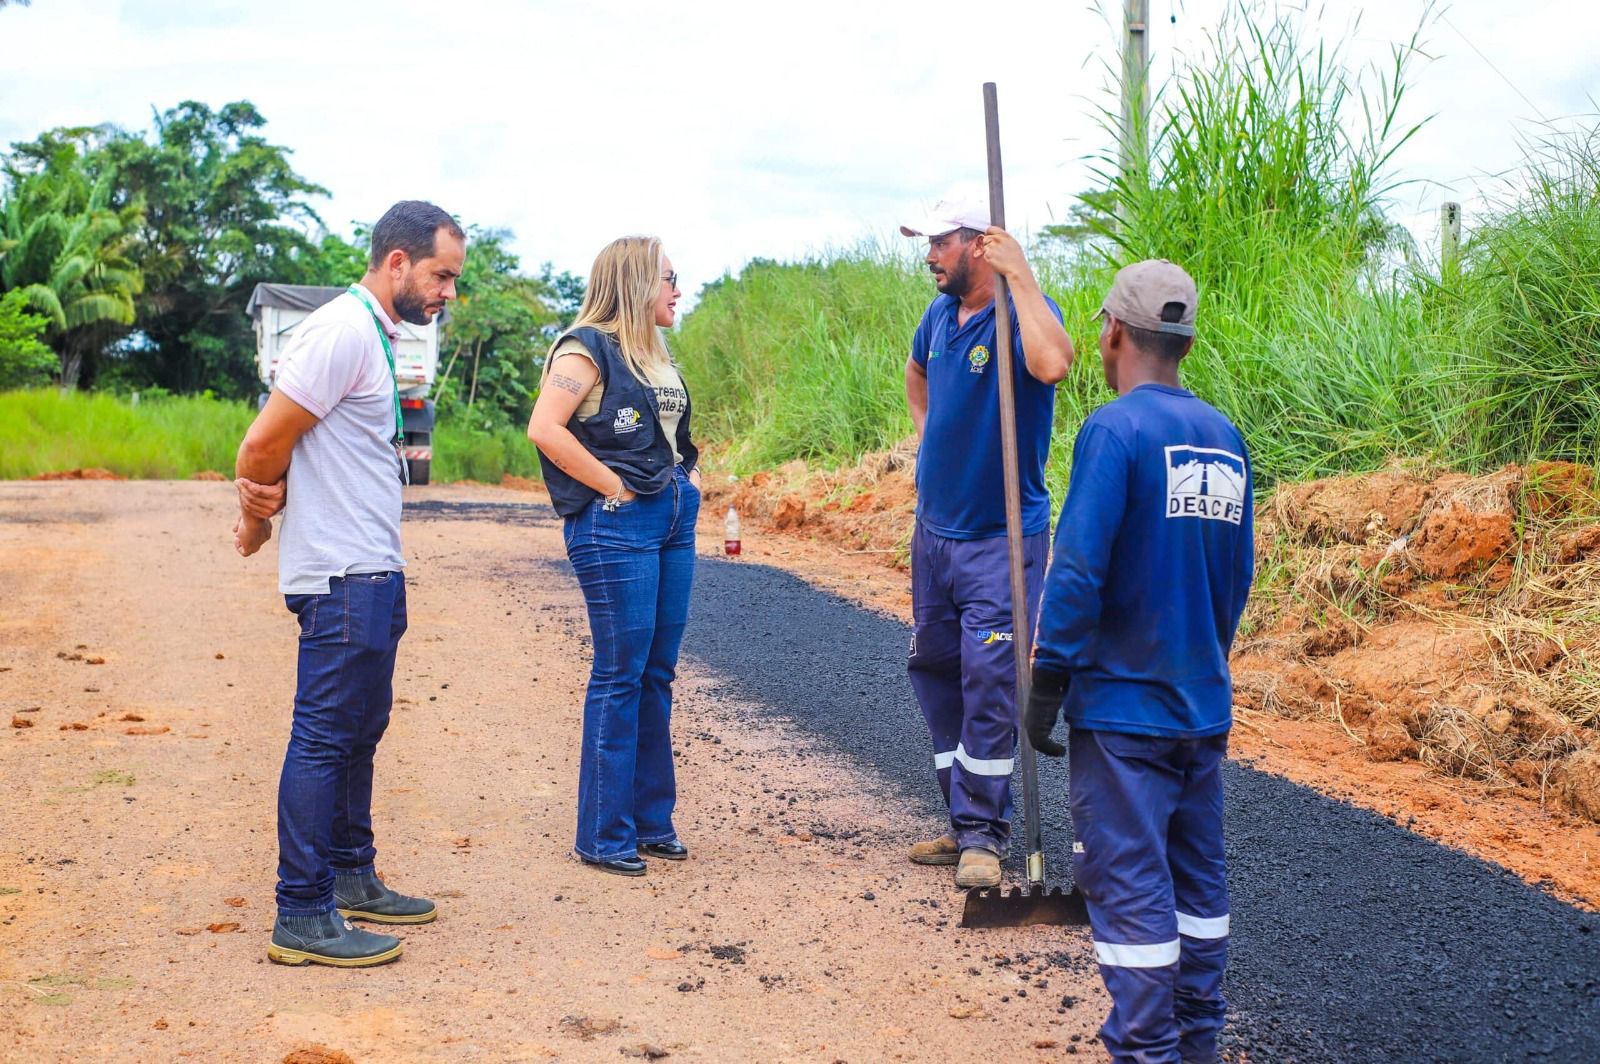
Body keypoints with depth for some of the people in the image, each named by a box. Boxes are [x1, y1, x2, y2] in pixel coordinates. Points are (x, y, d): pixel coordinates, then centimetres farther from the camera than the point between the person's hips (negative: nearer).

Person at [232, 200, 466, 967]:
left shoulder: (374, 336, 15)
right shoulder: (344, 332, -16)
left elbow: (275, 452, 12)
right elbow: (264, 445, -17)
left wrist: (265, 504, -5)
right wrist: (258, 515, 0)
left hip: (372, 573, 10)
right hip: (343, 576, -10)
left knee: (357, 733, 18)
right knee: (324, 739, -6)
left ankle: (349, 877, 30)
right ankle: (302, 918, -1)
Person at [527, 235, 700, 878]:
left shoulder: (656, 354, 18)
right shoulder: (588, 347, -8)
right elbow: (545, 428, -19)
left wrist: (689, 476, 14)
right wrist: (613, 486, -16)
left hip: (673, 520, 8)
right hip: (616, 526, -8)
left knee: (658, 673, 11)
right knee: (620, 674, -5)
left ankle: (651, 821, 21)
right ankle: (604, 836, 3)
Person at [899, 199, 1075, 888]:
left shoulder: (1024, 312, -15)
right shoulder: (941, 313, 7)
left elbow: (1052, 365, -41)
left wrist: (1019, 274, -33)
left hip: (1001, 537, -8)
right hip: (934, 528, 8)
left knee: (989, 681, -10)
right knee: (935, 673, 13)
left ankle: (983, 836, 0)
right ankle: (967, 824, 24)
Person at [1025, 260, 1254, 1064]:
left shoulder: (1115, 430, -14)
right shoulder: (1225, 436, 6)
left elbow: (1078, 570, -19)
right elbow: (1238, 572, 12)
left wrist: (1047, 684, -11)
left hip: (1123, 706, -7)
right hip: (1204, 705, 7)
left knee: (1128, 884, -1)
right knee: (1197, 876, 16)